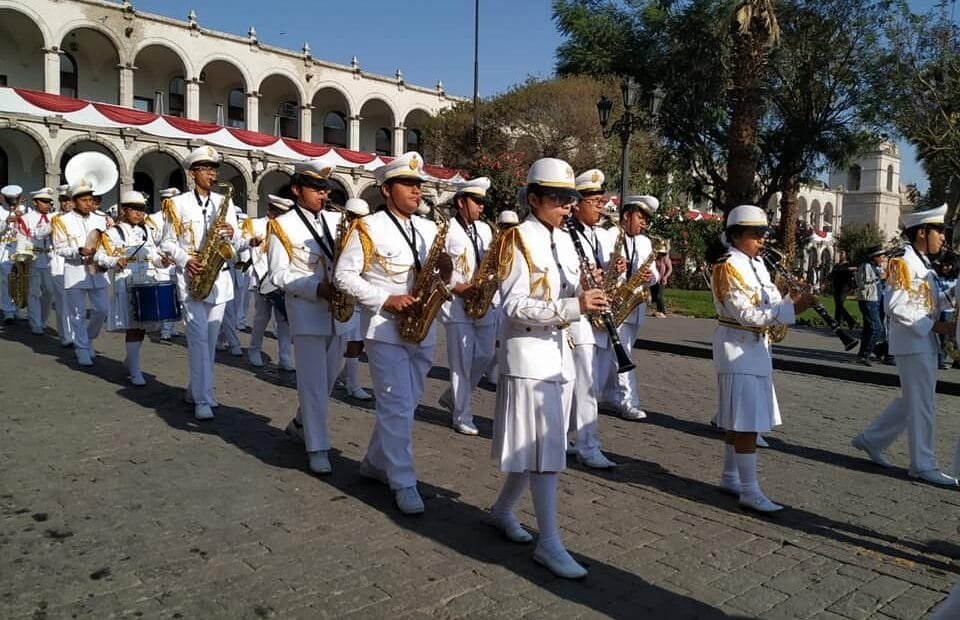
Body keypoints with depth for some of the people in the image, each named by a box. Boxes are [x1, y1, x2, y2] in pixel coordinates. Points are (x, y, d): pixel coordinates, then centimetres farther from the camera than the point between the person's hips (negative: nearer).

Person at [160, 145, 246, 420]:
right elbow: (167, 243, 1)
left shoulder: (225, 203, 10)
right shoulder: (177, 204, 1)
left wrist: (232, 235, -13)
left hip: (220, 278, 4)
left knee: (210, 340, 10)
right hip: (192, 279, -4)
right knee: (199, 338, -9)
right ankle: (202, 399, -6)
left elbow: (237, 244, 10)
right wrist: (186, 260, -16)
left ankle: (197, 389, 25)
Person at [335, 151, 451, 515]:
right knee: (398, 406, -5)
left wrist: (444, 274, -8)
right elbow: (344, 275, -9)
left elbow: (437, 276, 16)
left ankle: (375, 462, 33)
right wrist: (385, 299, -18)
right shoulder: (368, 228, -7)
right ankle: (404, 483, 6)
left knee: (403, 404, 15)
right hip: (386, 330, -6)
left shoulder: (429, 229, 11)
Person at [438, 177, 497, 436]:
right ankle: (462, 416, 8)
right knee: (461, 361, -3)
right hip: (456, 303, -7)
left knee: (484, 355, 10)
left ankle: (452, 397, 30)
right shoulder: (446, 229, -7)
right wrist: (458, 287, -18)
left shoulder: (484, 228, 14)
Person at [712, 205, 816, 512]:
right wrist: (792, 308, -25)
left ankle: (730, 477, 26)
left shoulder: (757, 264, 12)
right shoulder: (728, 267, -15)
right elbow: (747, 315, -22)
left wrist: (791, 301, -7)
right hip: (738, 350, -9)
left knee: (737, 421, 15)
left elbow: (768, 304, 13)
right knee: (748, 423, -8)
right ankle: (749, 491, -2)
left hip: (756, 348, 9)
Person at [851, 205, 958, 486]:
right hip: (912, 345, -10)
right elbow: (896, 307, -21)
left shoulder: (922, 263, 15)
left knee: (911, 402, 15)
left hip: (925, 345, 10)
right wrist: (933, 325, -19)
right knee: (922, 405, -2)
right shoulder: (903, 263, -15)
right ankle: (923, 465, 8)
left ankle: (871, 440, 25)